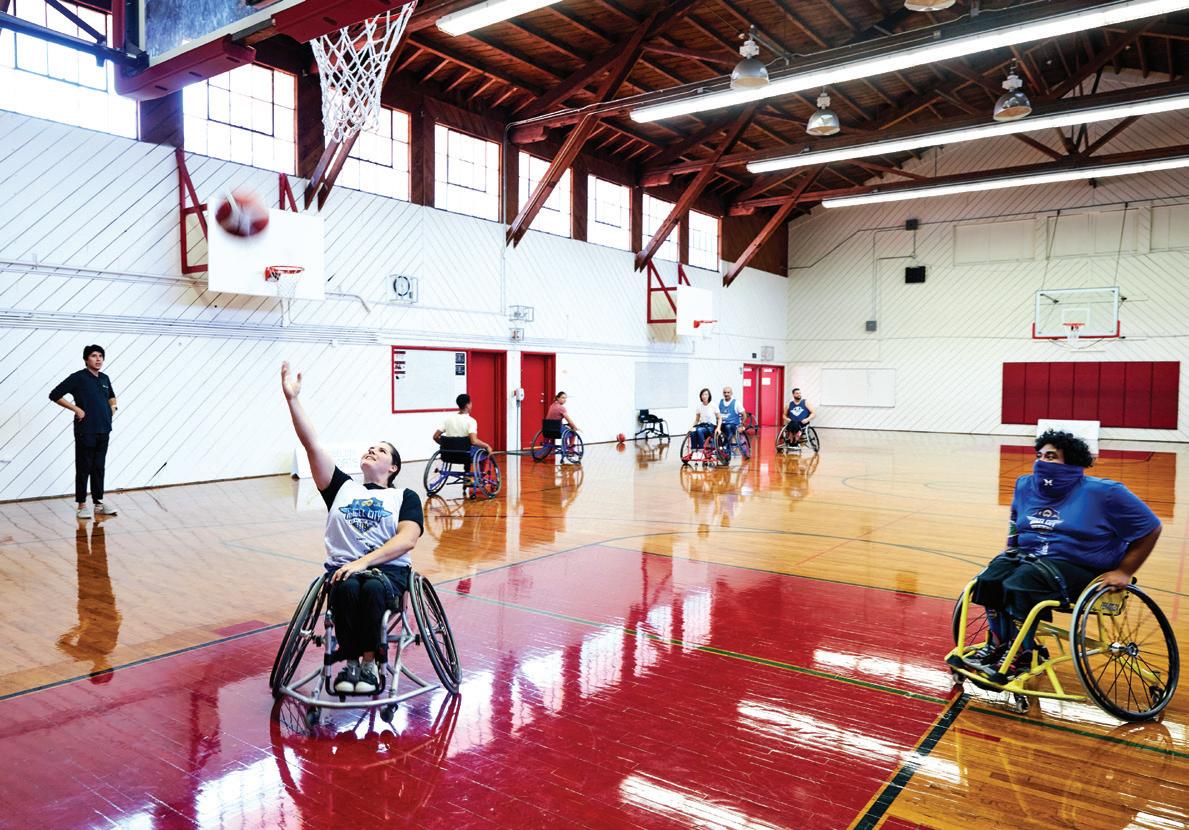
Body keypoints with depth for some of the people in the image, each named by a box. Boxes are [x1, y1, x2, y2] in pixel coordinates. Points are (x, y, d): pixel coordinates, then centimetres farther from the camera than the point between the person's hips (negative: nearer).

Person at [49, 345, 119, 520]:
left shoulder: (105, 379, 12)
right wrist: (76, 409, -13)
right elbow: (54, 395, -11)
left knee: (99, 468, 11)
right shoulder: (78, 378, -7)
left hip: (104, 431, 6)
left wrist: (113, 406, 12)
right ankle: (81, 505, 8)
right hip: (85, 431, -6)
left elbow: (111, 395, 32)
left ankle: (99, 503, 17)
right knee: (83, 468, 1)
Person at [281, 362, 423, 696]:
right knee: (347, 588, -33)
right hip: (342, 568, 2)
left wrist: (364, 561, -18)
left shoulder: (405, 497, 13)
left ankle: (370, 662, -19)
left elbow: (407, 540, -5)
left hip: (388, 569, -1)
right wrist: (292, 399, 1)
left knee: (373, 587, -36)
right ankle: (350, 663, -18)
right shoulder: (342, 487, 20)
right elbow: (312, 444, 9)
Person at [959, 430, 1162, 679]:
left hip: (1076, 568, -6)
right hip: (1027, 555, 6)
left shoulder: (1103, 492, -8)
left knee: (1021, 584, -31)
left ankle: (1022, 655, -15)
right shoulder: (1025, 485, 9)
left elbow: (1150, 528, -1)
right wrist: (1011, 550, 19)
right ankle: (997, 644, -11)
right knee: (990, 578, -24)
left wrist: (1124, 572, -5)